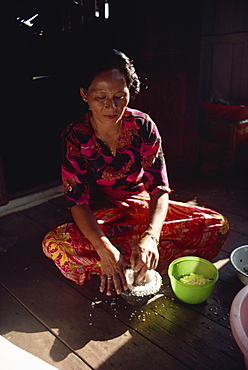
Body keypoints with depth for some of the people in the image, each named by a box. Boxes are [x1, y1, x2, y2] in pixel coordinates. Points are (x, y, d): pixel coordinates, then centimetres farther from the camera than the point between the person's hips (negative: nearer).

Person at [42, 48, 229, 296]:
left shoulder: (143, 126, -13)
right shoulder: (75, 137, -15)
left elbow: (159, 187, -17)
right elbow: (77, 201, -20)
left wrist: (150, 237, -36)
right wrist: (105, 249, -37)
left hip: (141, 206, 1)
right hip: (98, 215, 0)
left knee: (216, 225, -16)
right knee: (54, 243, -32)